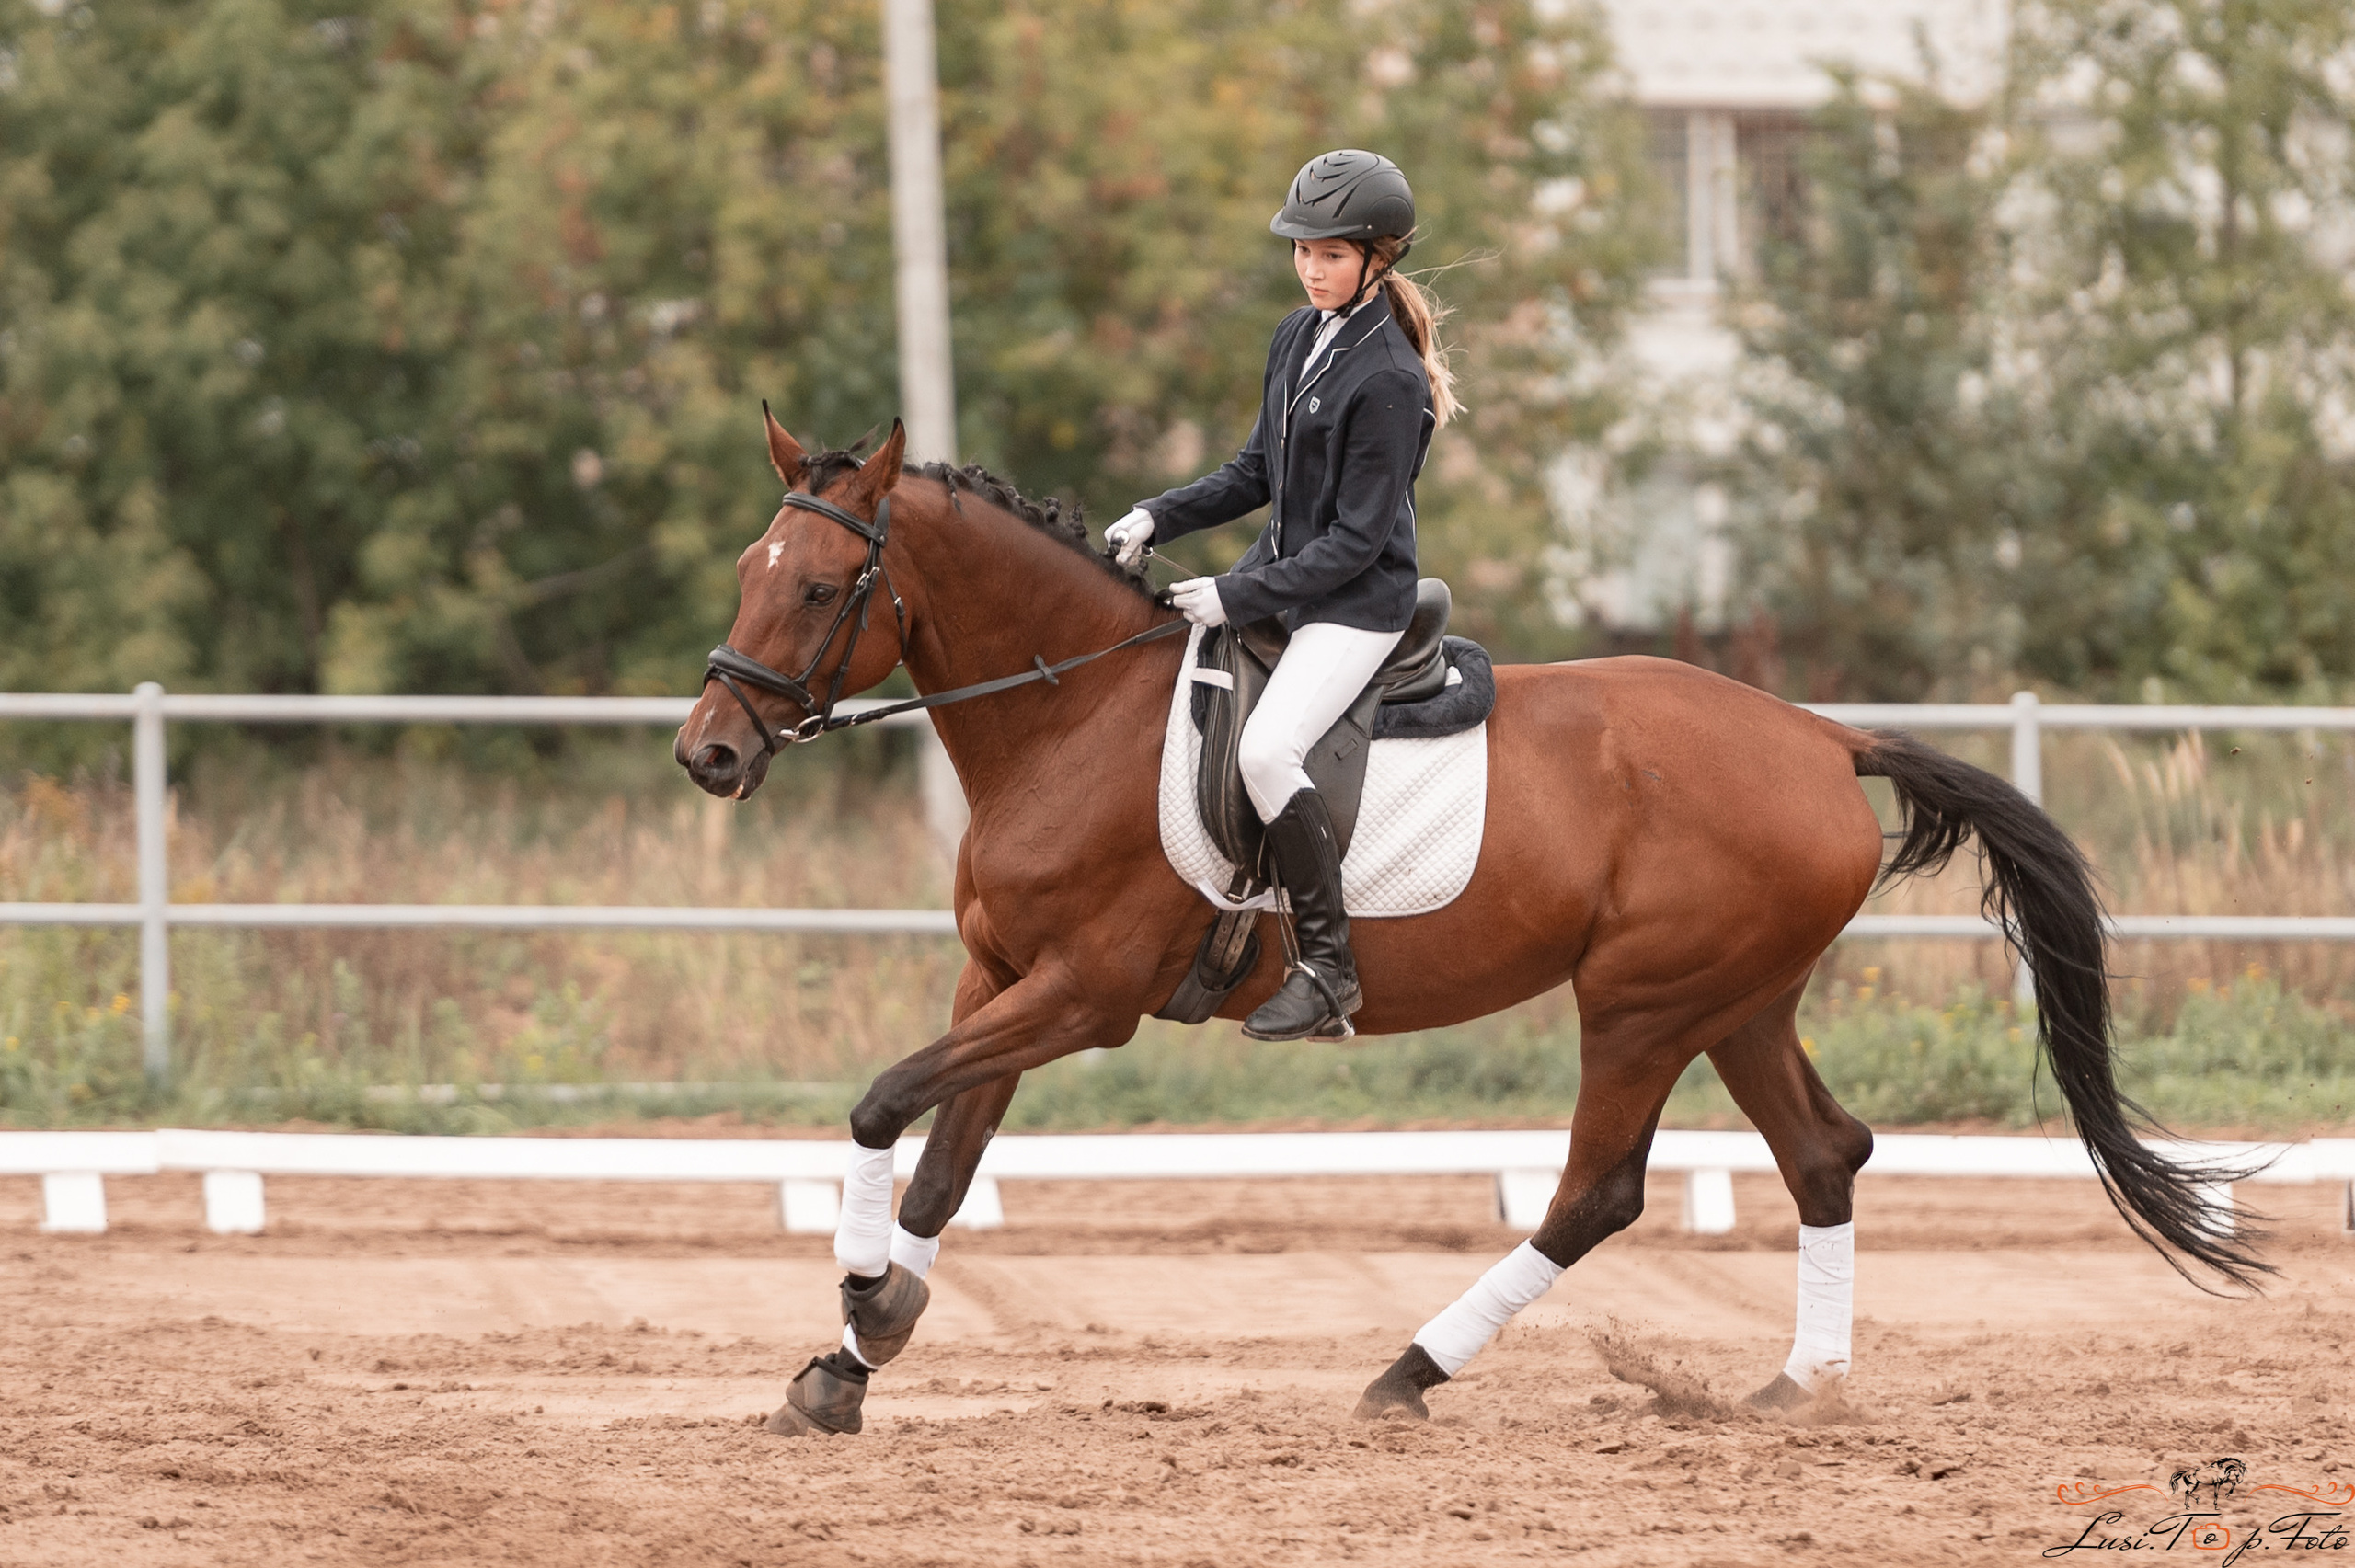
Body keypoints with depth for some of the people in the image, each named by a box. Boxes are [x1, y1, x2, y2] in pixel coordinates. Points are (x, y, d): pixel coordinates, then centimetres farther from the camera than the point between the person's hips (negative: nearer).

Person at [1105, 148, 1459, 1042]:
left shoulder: (1387, 380, -19)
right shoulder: (1299, 338, 7)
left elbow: (1355, 540, -19)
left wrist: (1238, 596, -21)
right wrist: (1158, 518, 4)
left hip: (1356, 601, -10)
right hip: (1281, 575, 10)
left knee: (1267, 748, -28)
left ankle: (1328, 966, -20)